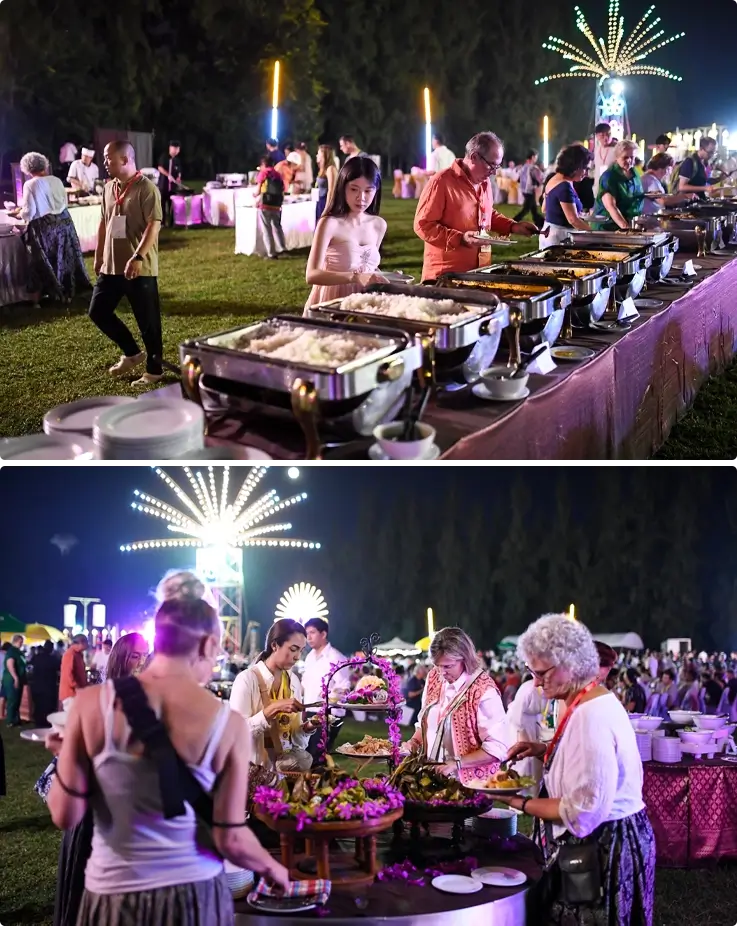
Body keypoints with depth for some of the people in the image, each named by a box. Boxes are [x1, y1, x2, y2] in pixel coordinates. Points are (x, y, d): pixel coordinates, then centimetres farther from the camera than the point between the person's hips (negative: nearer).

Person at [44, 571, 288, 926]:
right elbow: (231, 839, -8)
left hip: (115, 896, 0)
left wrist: (68, 755, 12)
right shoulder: (228, 723, -11)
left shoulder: (92, 703, -10)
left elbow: (66, 815, -7)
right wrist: (272, 868, 12)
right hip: (195, 894, 0)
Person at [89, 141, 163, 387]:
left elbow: (153, 226, -18)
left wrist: (138, 257, -26)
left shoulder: (146, 188, -12)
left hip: (140, 268, -8)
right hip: (111, 266, 8)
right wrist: (98, 257, 18)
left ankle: (154, 369, 15)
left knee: (148, 321, 1)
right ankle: (132, 354, 25)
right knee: (98, 312, 10)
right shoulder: (109, 188, 11)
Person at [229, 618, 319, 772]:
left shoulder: (294, 681, 8)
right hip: (258, 768, -4)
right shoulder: (247, 679, -10)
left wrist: (308, 728, -5)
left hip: (290, 765, 4)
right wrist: (273, 709, -22)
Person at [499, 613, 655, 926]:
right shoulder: (592, 700, 6)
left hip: (601, 849, -10)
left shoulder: (591, 715, -26)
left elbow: (584, 811, -26)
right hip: (607, 841, 10)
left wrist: (523, 804, -16)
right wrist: (544, 750, 7)